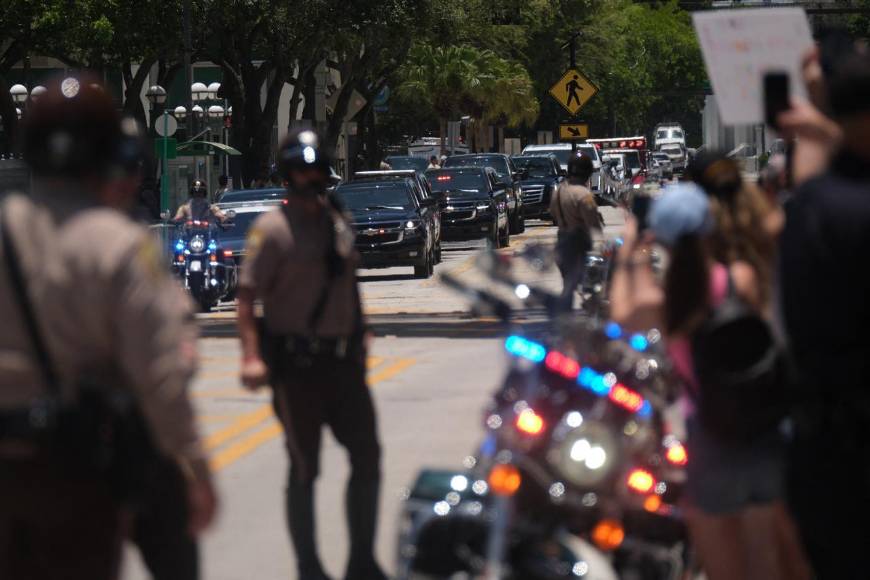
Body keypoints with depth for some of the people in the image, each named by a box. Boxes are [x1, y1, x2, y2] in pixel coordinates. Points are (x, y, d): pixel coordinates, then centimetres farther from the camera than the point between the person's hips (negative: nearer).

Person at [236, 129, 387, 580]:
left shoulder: (338, 224, 13)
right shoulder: (272, 229, -9)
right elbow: (246, 295, -15)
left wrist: (359, 343, 21)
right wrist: (251, 356, -25)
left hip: (342, 360, 6)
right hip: (296, 365, -6)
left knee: (366, 457, 5)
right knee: (304, 468, 2)